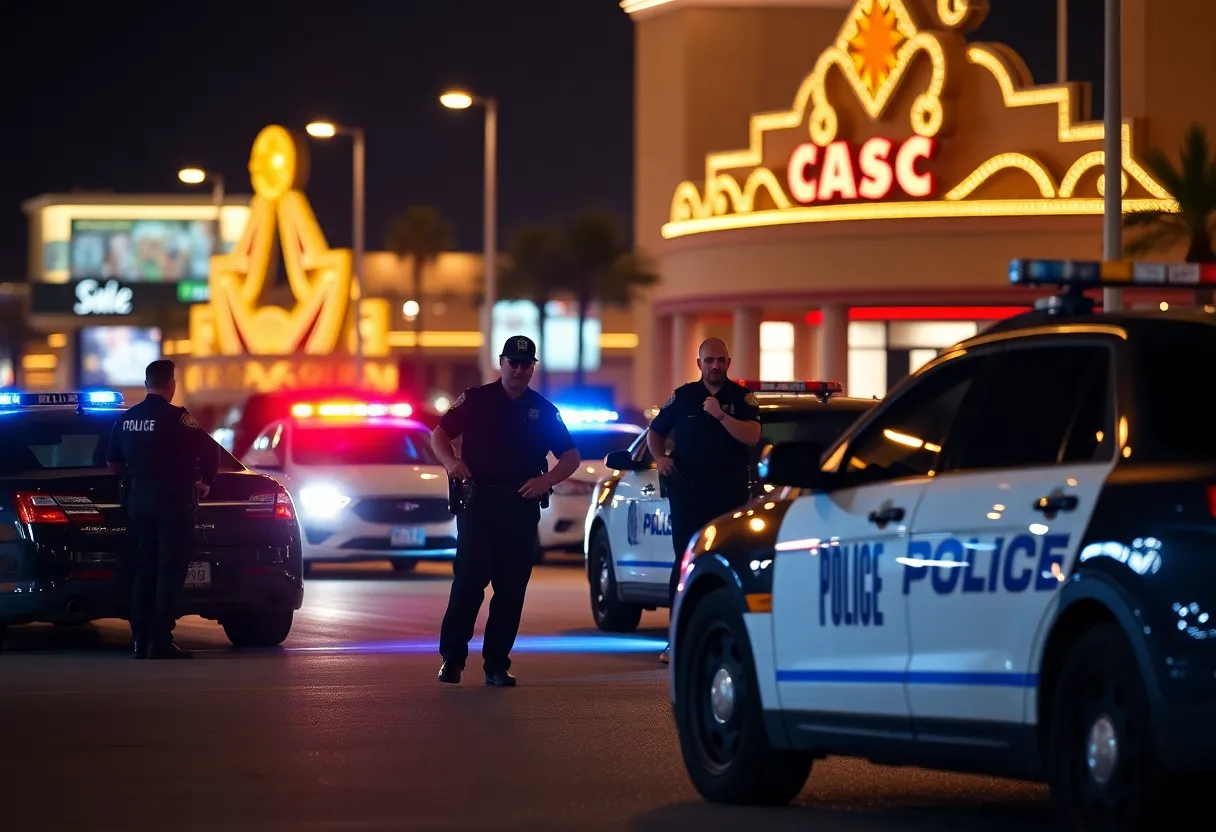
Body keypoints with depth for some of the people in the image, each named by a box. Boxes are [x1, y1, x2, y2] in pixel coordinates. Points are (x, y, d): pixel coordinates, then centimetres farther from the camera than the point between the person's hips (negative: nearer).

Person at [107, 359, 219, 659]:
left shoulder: (127, 419, 8)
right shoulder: (175, 417, -12)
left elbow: (113, 462, 16)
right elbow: (210, 450, -15)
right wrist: (205, 483, 1)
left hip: (139, 498, 7)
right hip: (171, 499, -7)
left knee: (144, 569, 12)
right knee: (170, 570, -4)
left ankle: (141, 640, 11)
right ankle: (160, 642, -8)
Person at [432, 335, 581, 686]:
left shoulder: (543, 410, 13)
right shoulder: (476, 400, 7)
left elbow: (571, 457, 13)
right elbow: (439, 435, 8)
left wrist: (547, 480, -6)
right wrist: (452, 462, -13)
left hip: (522, 509, 3)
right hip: (477, 503, -2)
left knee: (511, 589, 1)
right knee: (468, 581, -11)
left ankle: (497, 664, 5)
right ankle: (452, 658, -6)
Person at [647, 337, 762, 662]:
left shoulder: (742, 398, 4)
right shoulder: (683, 397, 8)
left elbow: (752, 436, -11)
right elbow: (655, 432, 17)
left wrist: (721, 416, -21)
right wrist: (660, 457, -2)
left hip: (730, 491, 0)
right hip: (688, 492, 0)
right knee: (685, 562, -3)